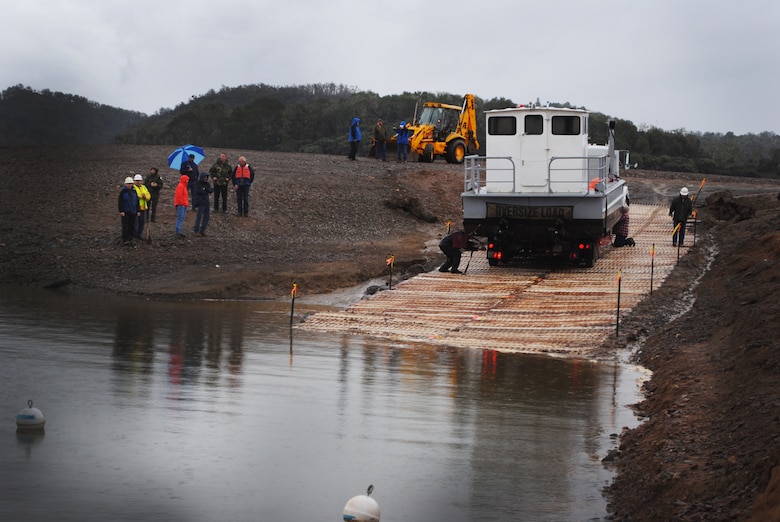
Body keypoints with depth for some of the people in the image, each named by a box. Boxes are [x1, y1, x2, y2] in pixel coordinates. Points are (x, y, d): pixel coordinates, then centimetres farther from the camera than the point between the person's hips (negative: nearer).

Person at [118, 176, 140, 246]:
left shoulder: (134, 191, 8)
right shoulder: (122, 192, -5)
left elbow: (137, 201, 13)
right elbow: (120, 202, -8)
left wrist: (138, 211, 10)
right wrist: (121, 211, -15)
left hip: (133, 212, 5)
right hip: (125, 212, -5)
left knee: (132, 226, 6)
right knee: (125, 226, -7)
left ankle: (130, 239, 14)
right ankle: (124, 240, -5)